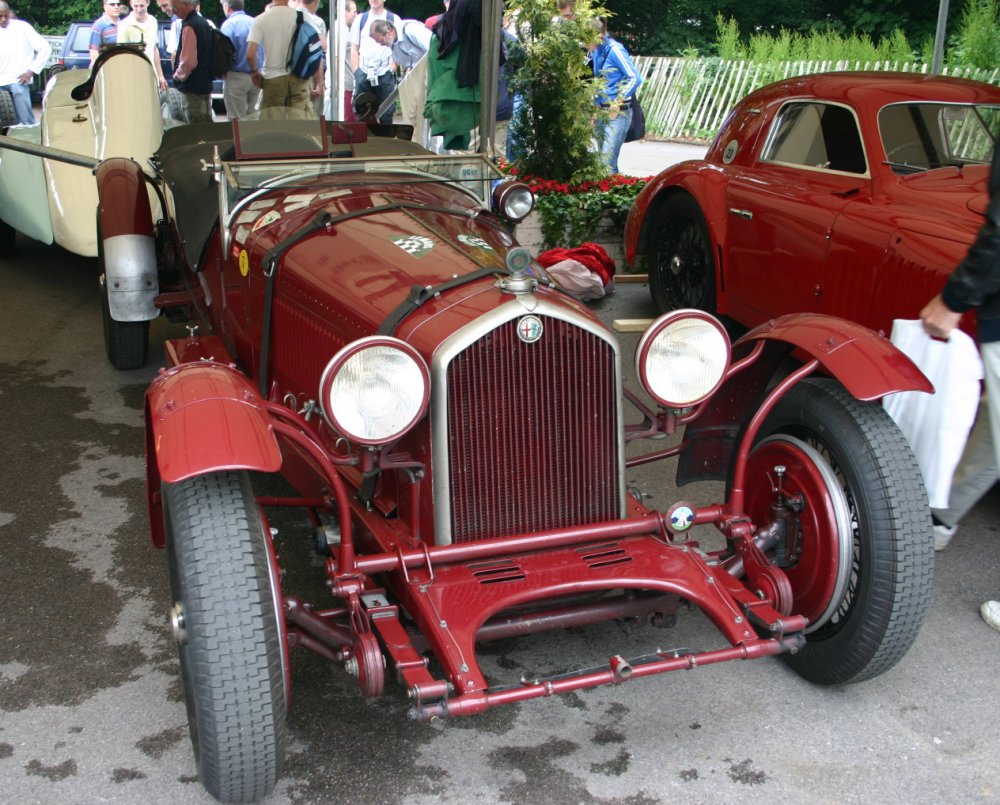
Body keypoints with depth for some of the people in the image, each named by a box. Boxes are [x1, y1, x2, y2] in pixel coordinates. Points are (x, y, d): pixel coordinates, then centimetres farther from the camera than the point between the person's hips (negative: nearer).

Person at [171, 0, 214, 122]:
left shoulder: (189, 26, -17)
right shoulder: (203, 22, 12)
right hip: (205, 84, 10)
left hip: (193, 89, -10)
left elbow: (188, 61, -22)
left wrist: (177, 75, -6)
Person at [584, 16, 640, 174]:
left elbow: (635, 78, -17)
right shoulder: (596, 52, 11)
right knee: (604, 160, 9)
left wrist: (618, 102, -17)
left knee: (607, 161, -16)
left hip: (618, 113, -9)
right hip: (602, 112, 9)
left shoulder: (614, 49, -13)